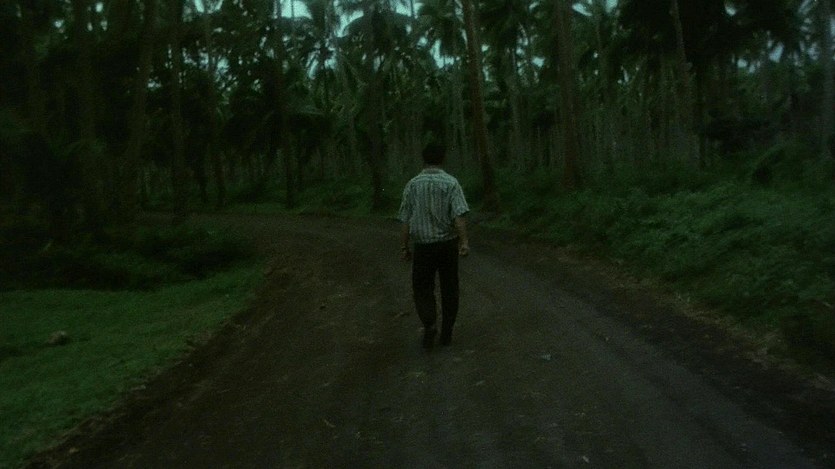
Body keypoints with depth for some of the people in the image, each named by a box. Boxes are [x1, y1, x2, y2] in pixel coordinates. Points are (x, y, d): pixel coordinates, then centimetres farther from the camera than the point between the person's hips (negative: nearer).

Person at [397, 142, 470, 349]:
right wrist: (464, 242, -17)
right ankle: (446, 333, 18)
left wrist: (404, 247, 6)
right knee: (449, 289, 13)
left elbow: (405, 220, -1)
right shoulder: (451, 183, -5)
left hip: (423, 245, 0)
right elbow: (459, 216, -16)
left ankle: (429, 323, -10)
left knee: (422, 288, 12)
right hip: (447, 243, 0)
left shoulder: (412, 185, -1)